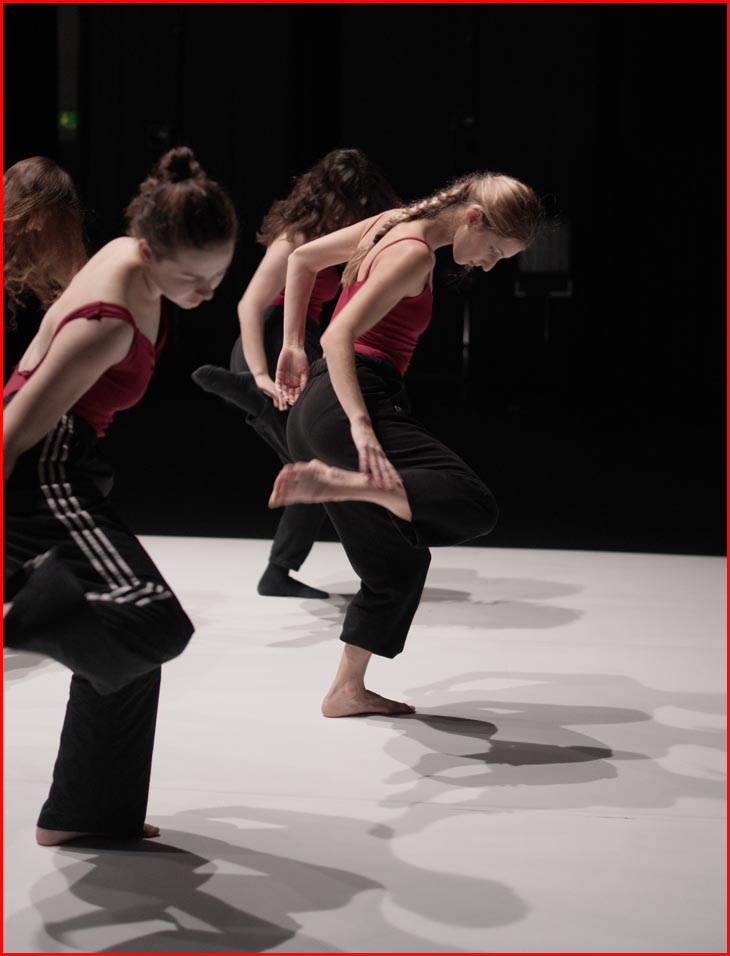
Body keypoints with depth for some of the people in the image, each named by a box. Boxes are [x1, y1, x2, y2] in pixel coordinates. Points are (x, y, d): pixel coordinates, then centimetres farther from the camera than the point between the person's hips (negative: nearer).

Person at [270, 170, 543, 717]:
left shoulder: (393, 226, 17)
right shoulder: (414, 253, -10)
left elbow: (302, 258, 29)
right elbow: (339, 335, -20)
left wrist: (293, 345, 30)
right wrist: (361, 424, -29)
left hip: (315, 406, 10)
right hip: (351, 401, -10)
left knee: (399, 564, 17)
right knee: (474, 507, -26)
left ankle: (347, 690, 21)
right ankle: (335, 483, -33)